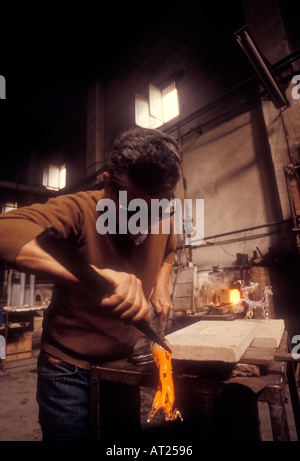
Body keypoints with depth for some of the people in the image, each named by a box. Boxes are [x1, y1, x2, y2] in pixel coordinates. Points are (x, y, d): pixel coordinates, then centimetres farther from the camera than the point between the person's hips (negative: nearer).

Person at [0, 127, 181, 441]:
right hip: (69, 368, -5)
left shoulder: (161, 220, -8)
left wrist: (160, 287, 1)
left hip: (123, 362, 6)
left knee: (128, 433, 22)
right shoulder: (78, 211, -27)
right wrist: (95, 274, -56)